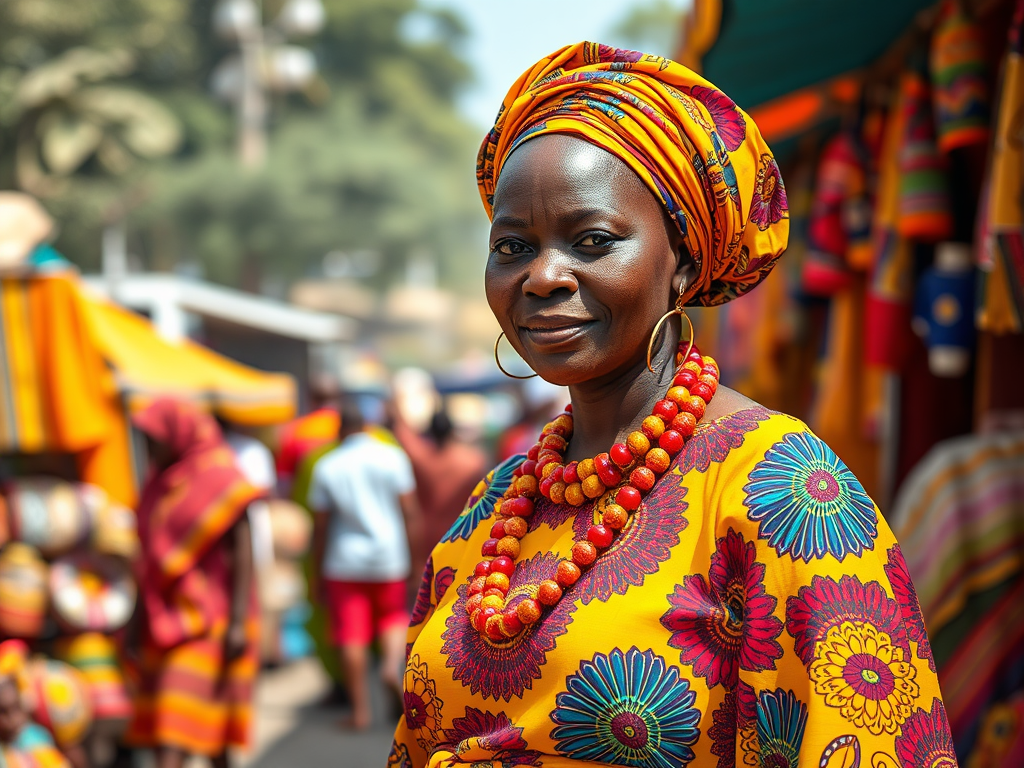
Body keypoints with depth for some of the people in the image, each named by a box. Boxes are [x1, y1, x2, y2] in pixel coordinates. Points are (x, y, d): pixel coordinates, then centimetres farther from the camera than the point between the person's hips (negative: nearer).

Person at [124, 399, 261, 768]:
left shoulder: (220, 479, -10)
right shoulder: (160, 480, 11)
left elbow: (242, 551, -13)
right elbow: (150, 555, 15)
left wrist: (238, 622, -18)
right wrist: (141, 620, 14)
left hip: (208, 618, -7)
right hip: (166, 619, 7)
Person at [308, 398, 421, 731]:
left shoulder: (326, 467, 0)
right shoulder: (392, 457, -2)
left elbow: (320, 526, 1)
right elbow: (410, 510, -6)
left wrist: (318, 574, 9)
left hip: (344, 563, 0)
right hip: (389, 557, 1)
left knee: (351, 634, 2)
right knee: (393, 616, 20)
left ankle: (360, 708, 2)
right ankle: (393, 665, -7)